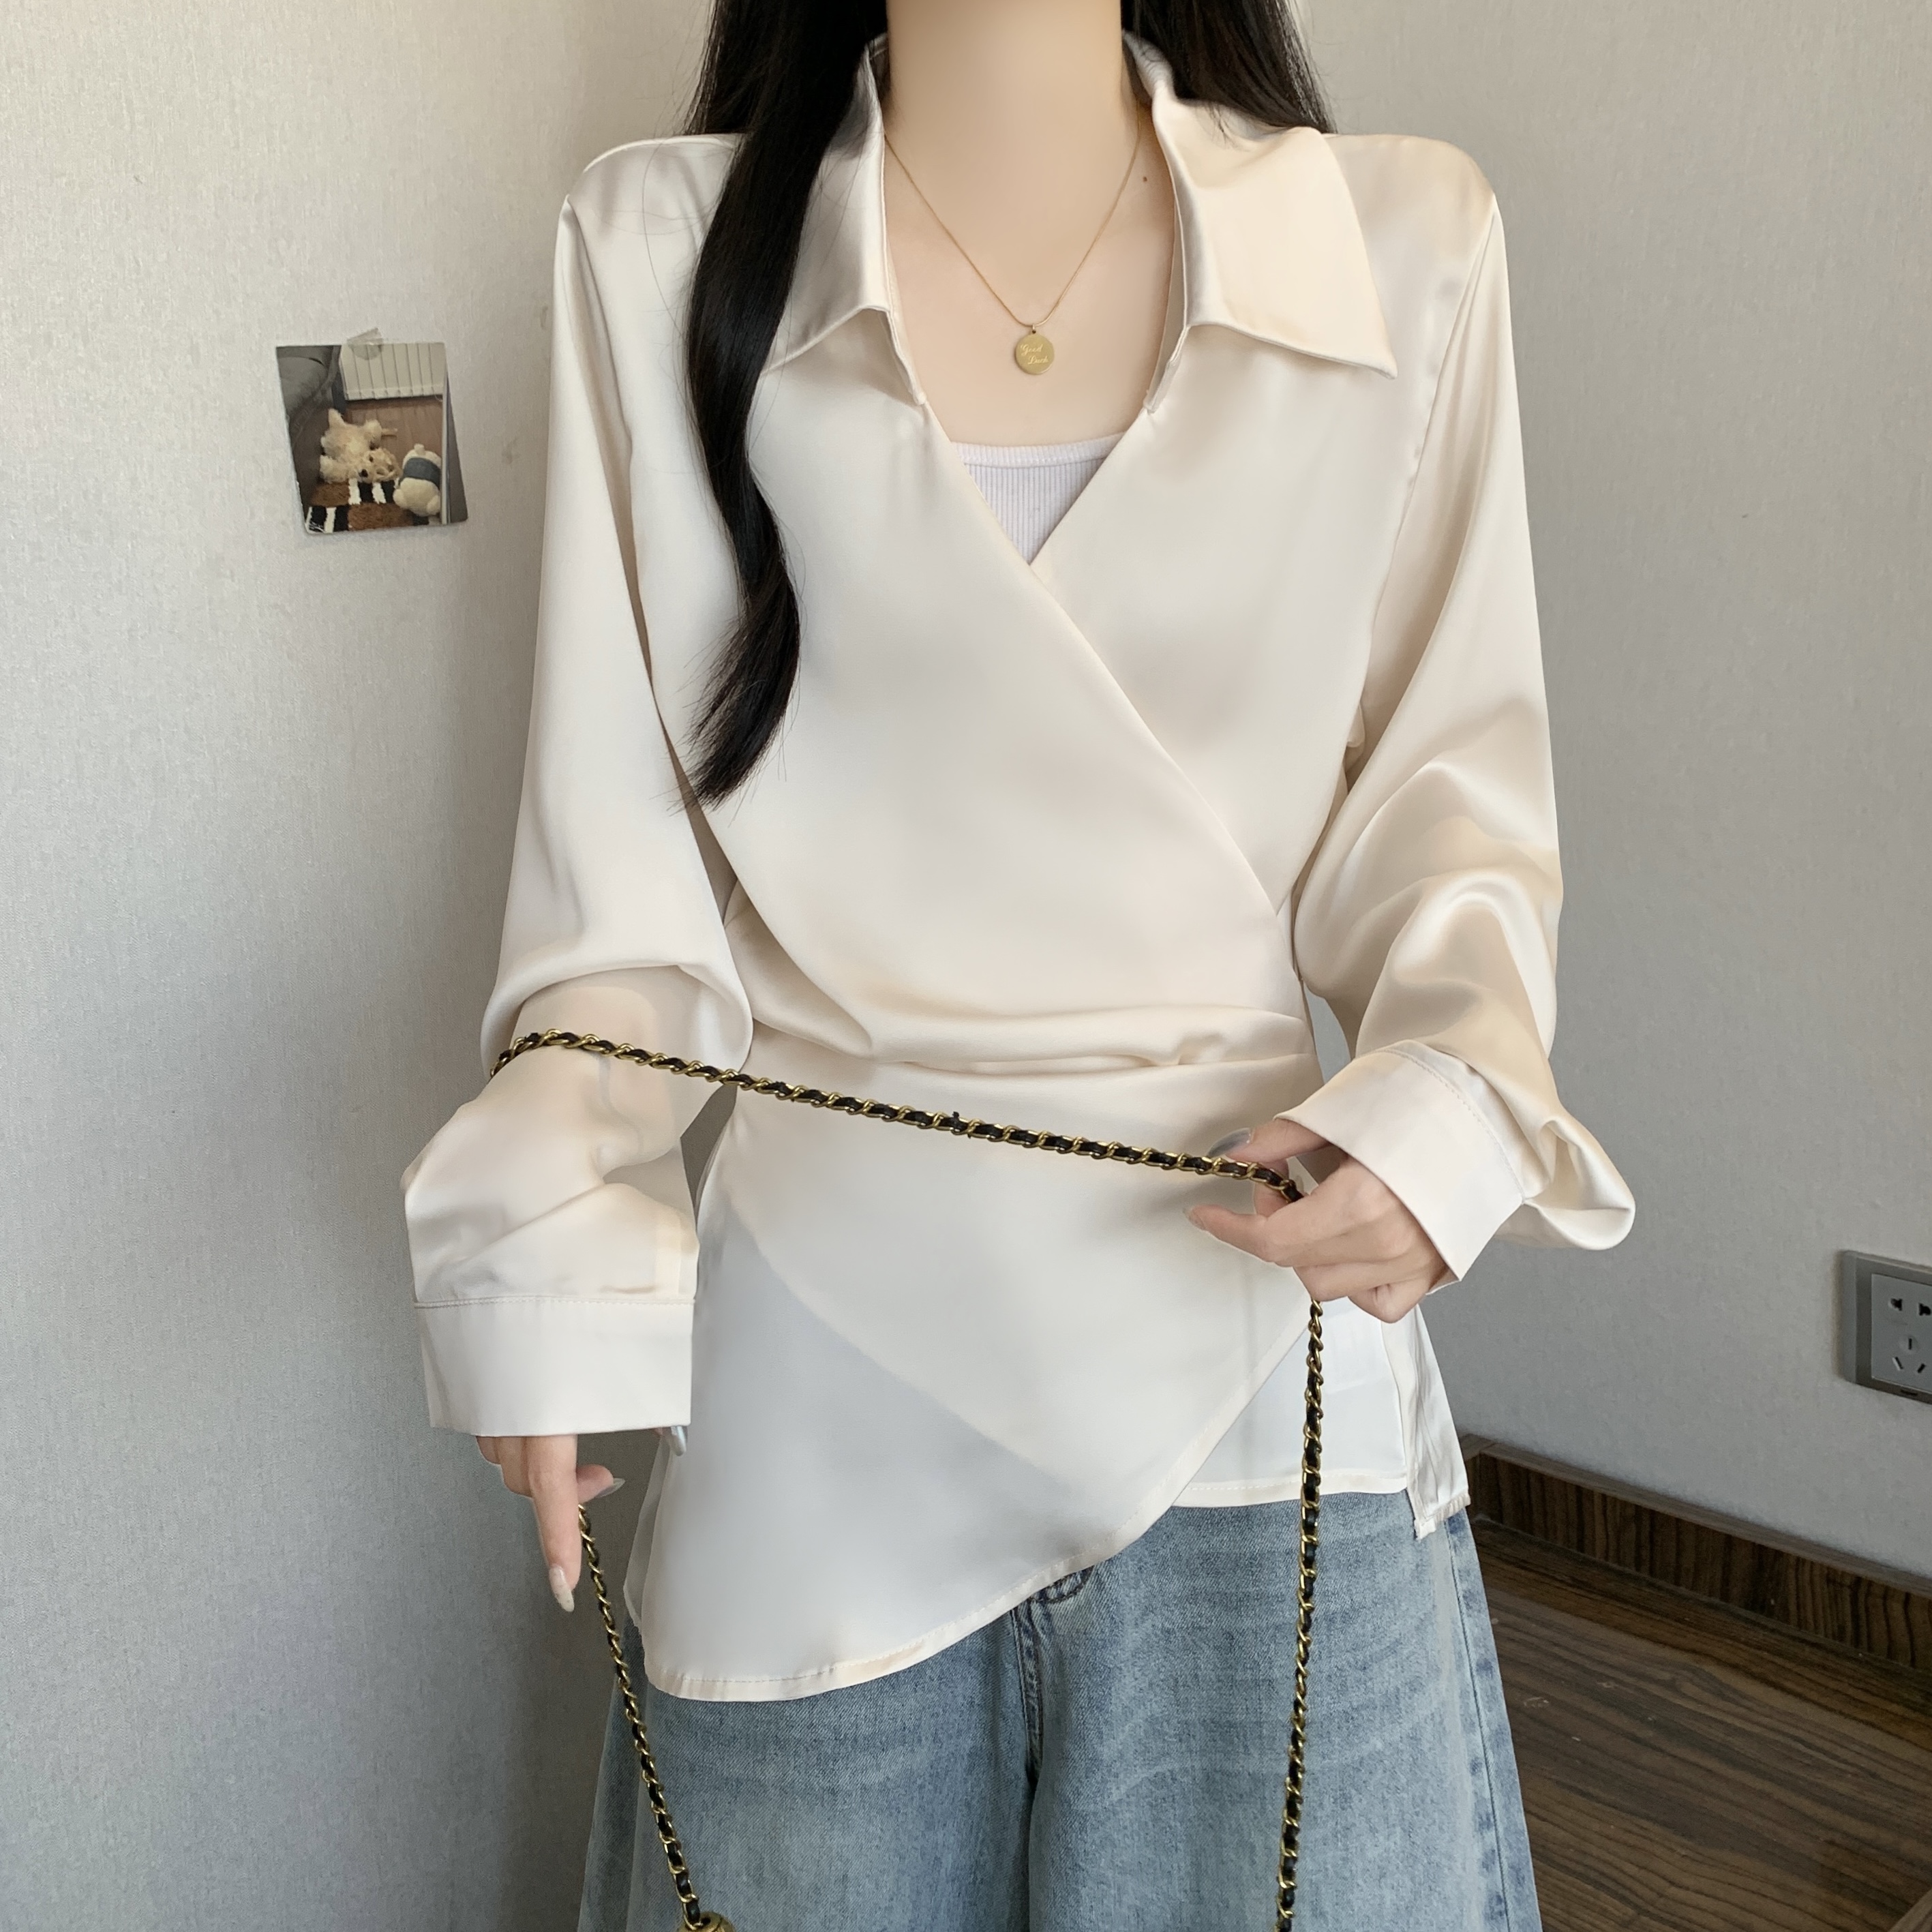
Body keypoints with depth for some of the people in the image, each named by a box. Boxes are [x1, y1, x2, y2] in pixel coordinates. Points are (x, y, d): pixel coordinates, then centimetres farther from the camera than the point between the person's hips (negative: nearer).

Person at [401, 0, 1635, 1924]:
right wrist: (551, 1233, -12)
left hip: (1258, 1281, 1)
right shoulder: (657, 248, -1)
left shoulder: (1403, 242, 0)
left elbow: (1450, 784, 5)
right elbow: (623, 843, 0)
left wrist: (1453, 1099, -14)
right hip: (828, 1354, 0)